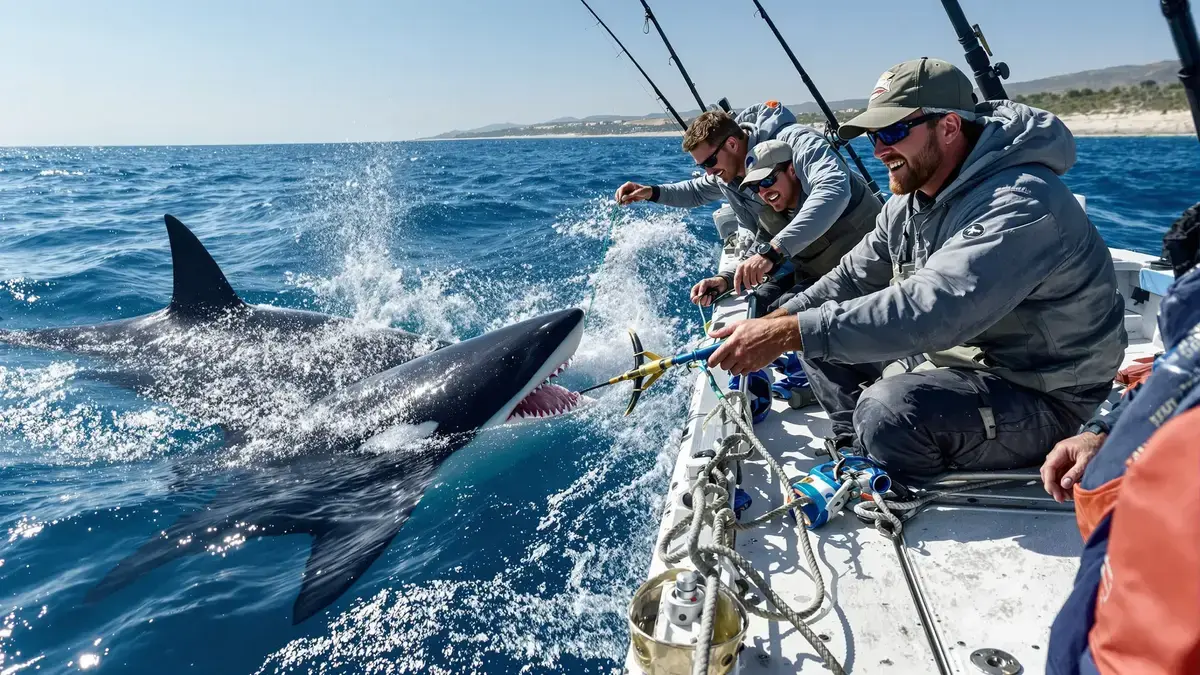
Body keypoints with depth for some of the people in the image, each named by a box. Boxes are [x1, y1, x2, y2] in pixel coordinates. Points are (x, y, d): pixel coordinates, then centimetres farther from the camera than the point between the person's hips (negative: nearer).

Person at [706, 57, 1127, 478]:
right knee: (821, 340, 4)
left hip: (1046, 399, -8)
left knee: (888, 410, -34)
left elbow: (933, 309, -41)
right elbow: (850, 280, 7)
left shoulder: (1021, 204, -28)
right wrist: (768, 326, -9)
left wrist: (786, 334, -42)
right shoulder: (910, 200, 2)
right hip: (955, 358, 9)